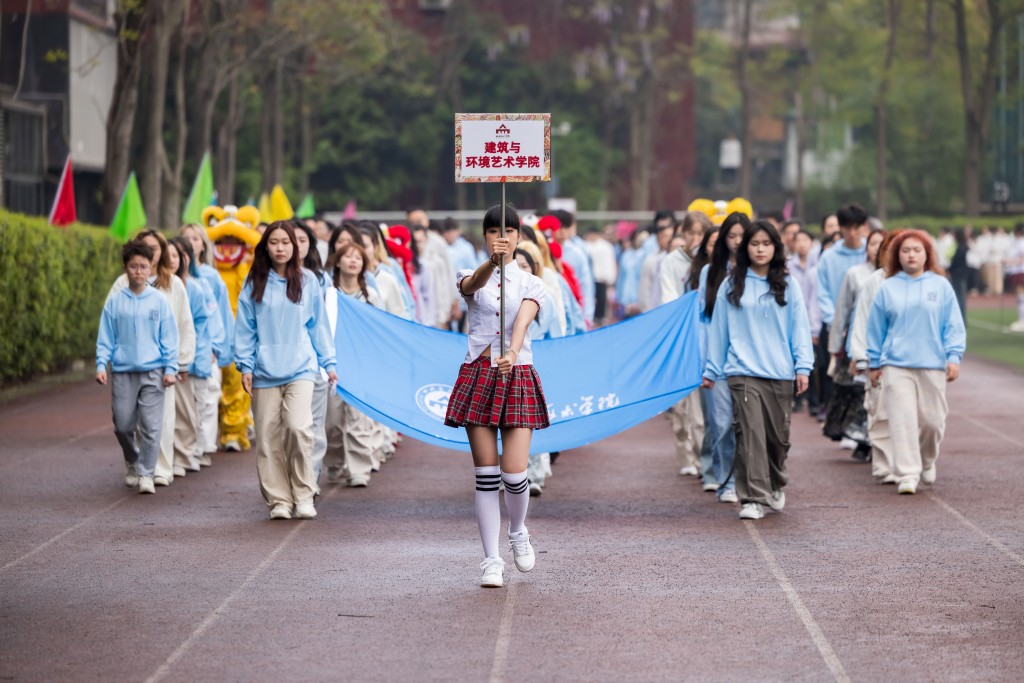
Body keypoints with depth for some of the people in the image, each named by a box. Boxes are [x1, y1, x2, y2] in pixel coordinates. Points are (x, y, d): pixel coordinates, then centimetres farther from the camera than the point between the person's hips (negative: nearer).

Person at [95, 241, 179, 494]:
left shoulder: (159, 300, 1)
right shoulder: (115, 301, 3)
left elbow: (169, 337, 3)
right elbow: (105, 337, 6)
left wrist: (170, 368, -3)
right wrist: (101, 364, -4)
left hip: (152, 372, -1)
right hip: (122, 371, 1)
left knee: (151, 426, -6)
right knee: (122, 425, 6)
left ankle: (146, 474, 2)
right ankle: (132, 463, 32)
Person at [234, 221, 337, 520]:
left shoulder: (307, 281, 6)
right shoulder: (254, 283, 6)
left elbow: (317, 324, 11)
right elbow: (245, 327, 7)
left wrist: (328, 362, 9)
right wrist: (245, 365, 1)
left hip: (300, 368, -1)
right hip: (265, 371, 1)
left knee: (298, 427, -18)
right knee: (268, 437, 0)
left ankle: (304, 495, -5)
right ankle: (278, 500, 9)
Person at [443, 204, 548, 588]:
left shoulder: (531, 283, 6)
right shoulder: (472, 278, 7)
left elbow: (523, 319, -14)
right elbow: (474, 283, -20)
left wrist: (512, 353, -34)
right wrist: (492, 262, -43)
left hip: (517, 376, 0)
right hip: (478, 374, 0)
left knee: (514, 472, -9)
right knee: (486, 474, -1)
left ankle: (518, 531, 21)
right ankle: (492, 559, 5)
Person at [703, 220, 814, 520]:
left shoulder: (787, 285, 6)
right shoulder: (732, 286, 5)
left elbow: (799, 327, 5)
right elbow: (719, 328, 9)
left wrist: (803, 366, -3)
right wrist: (712, 369, 8)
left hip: (780, 372, 1)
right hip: (743, 372, -1)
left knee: (778, 435, 10)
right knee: (750, 433, -13)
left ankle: (775, 485, 36)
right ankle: (754, 499, -14)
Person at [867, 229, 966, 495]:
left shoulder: (941, 286, 5)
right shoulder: (887, 288, 7)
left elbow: (953, 325, 4)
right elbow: (876, 329, 12)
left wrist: (954, 357, -5)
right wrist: (874, 363, 12)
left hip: (933, 364, 0)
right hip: (897, 366, 0)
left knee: (932, 421, 4)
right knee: (903, 421, -9)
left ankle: (927, 461, 31)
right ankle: (907, 475, -8)